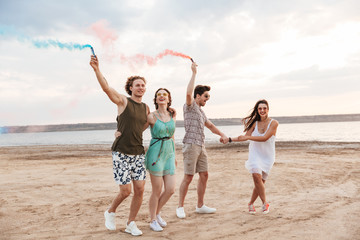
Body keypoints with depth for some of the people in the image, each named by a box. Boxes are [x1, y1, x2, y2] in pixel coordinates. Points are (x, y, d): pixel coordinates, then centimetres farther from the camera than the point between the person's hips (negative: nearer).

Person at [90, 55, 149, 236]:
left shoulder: (146, 108, 12)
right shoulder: (123, 101, -4)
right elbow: (106, 88, -21)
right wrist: (96, 69, -35)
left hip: (138, 153, 5)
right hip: (121, 153, -5)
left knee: (139, 189, 1)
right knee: (126, 191, -4)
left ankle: (131, 224, 19)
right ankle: (110, 212, 27)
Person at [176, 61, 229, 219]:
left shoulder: (201, 111, 22)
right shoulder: (190, 106, -3)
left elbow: (210, 126, 29)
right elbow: (189, 93, -24)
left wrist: (222, 135, 13)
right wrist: (194, 73, -19)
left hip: (201, 147, 9)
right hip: (191, 145, -9)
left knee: (204, 175, 8)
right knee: (188, 177, -7)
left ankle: (200, 206, 17)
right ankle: (180, 207, 2)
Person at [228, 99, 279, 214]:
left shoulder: (273, 123, -7)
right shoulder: (255, 123, 3)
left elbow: (265, 138, -18)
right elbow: (246, 136, 3)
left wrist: (248, 137, -22)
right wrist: (230, 139, -4)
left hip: (267, 156, -1)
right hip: (255, 154, 1)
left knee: (261, 182, 2)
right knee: (257, 176, -20)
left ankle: (251, 204, 22)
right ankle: (265, 203, -7)